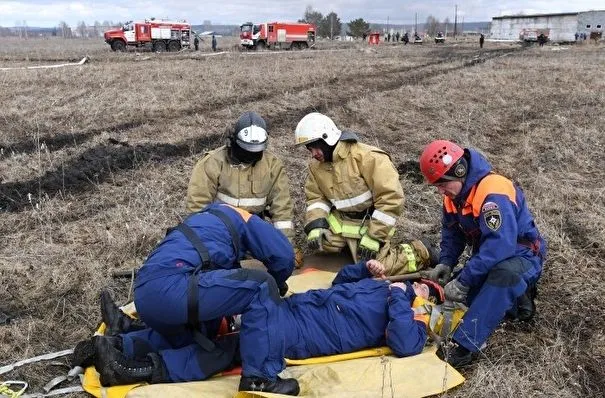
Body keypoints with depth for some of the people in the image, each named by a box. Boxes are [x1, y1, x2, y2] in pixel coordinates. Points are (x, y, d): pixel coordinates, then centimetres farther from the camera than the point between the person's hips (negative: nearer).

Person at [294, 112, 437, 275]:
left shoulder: (367, 157, -24)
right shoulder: (316, 166, -1)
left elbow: (391, 197, -26)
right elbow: (316, 198, 7)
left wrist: (373, 237, -26)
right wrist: (315, 226, -14)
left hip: (371, 222, -7)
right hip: (340, 221, 7)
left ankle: (421, 253, 6)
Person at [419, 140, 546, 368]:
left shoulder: (493, 193, -31)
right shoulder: (454, 194, -3)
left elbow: (500, 246, -39)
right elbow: (451, 232, 6)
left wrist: (463, 281, -37)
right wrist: (446, 262, -12)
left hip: (521, 255, -9)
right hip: (488, 257, 9)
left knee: (504, 274, -40)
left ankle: (465, 345, -38)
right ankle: (516, 295, 9)